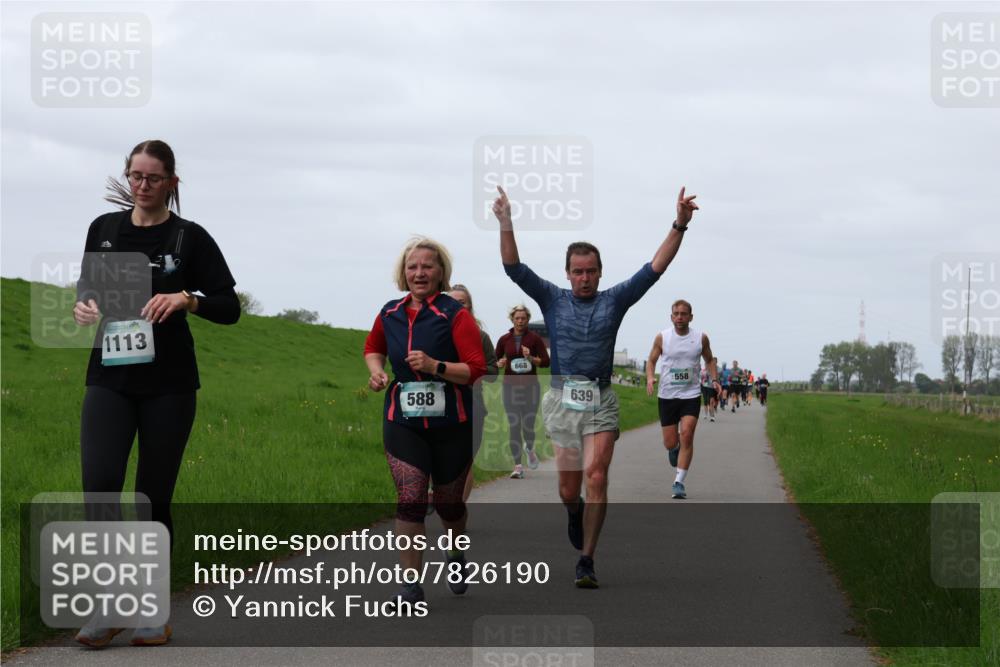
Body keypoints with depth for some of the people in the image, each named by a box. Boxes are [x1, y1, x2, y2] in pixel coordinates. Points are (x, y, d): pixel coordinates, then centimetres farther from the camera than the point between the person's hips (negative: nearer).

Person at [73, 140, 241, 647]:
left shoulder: (190, 238, 0)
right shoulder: (103, 229, 8)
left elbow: (229, 308, 1)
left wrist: (187, 299, -17)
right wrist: (84, 307, -3)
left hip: (168, 385, -2)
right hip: (108, 380, 2)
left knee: (154, 496, 3)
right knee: (99, 483, -16)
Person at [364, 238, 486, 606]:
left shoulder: (455, 315, -10)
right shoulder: (390, 313, 4)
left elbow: (476, 369, -14)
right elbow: (373, 347, 25)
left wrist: (435, 366, -27)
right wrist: (376, 370, 4)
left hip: (451, 424, -2)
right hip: (402, 421, 2)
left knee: (448, 502, 14)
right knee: (410, 499, -11)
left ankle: (457, 557, 45)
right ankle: (410, 585, -9)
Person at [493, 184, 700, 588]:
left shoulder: (614, 301, 7)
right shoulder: (553, 300, 8)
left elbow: (655, 268, 2)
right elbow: (514, 268, 0)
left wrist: (679, 225, -9)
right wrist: (505, 223, -13)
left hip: (601, 403, -1)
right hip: (563, 401, 1)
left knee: (596, 478, -14)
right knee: (568, 488, 5)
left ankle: (586, 560, -9)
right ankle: (575, 513, 42)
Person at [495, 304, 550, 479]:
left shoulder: (535, 338, -1)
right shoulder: (504, 340, 5)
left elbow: (546, 361, -3)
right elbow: (495, 360, 13)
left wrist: (531, 358, -19)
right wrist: (500, 363, -9)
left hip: (530, 386, -1)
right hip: (510, 386, 1)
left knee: (528, 426, -2)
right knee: (513, 427, -4)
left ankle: (530, 449, 34)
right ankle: (518, 466, -1)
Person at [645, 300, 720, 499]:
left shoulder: (701, 338, 1)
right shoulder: (662, 337, -1)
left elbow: (709, 360, 16)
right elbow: (652, 361, 8)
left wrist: (714, 379, 0)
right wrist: (650, 378, -12)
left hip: (691, 395, 0)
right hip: (667, 395, 1)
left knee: (686, 436, -16)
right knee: (670, 443, 2)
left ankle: (679, 483, -10)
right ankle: (674, 450, 43)